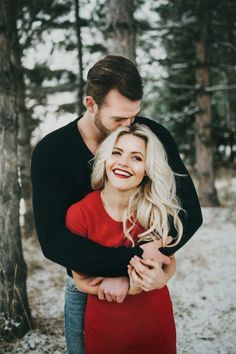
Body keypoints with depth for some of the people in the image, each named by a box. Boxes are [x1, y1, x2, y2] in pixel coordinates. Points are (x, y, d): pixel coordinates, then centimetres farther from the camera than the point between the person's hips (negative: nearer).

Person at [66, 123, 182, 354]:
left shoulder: (159, 210, -12)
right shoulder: (79, 214, -17)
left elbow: (170, 262, 2)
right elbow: (81, 280, -9)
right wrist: (127, 286, -25)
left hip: (157, 321, 2)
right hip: (106, 324, -2)